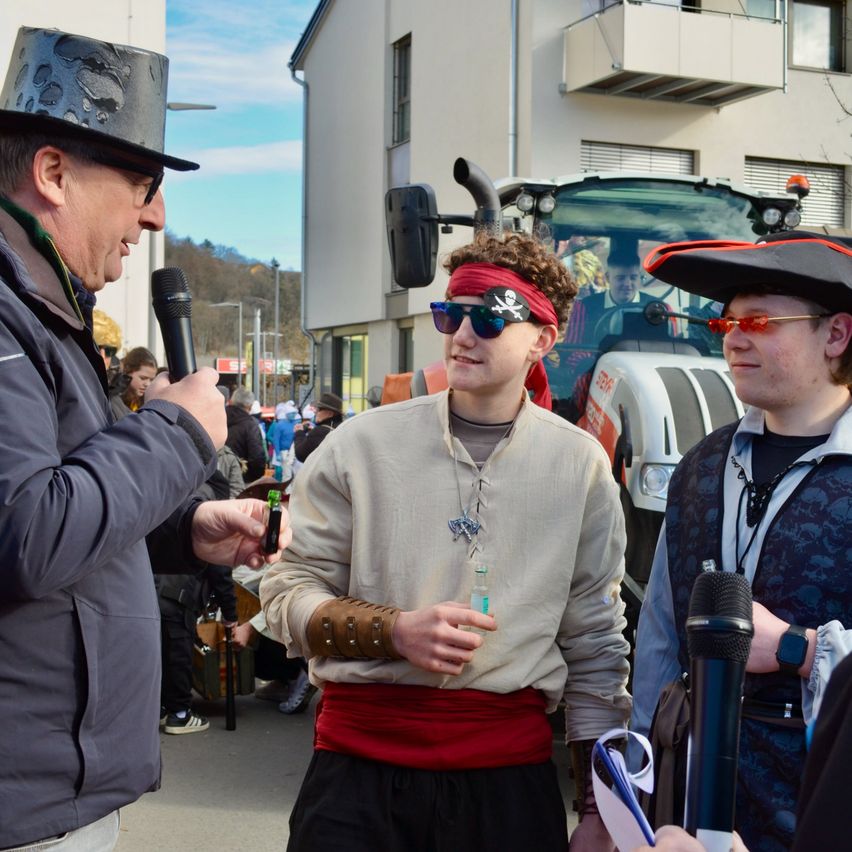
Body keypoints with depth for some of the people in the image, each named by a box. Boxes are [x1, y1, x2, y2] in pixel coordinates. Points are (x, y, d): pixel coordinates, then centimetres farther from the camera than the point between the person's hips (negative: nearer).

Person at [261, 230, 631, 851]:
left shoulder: (582, 465, 3)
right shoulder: (361, 445, 0)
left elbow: (597, 648, 7)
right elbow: (288, 594, 2)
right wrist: (394, 631, -16)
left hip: (511, 775, 1)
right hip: (360, 763, -1)